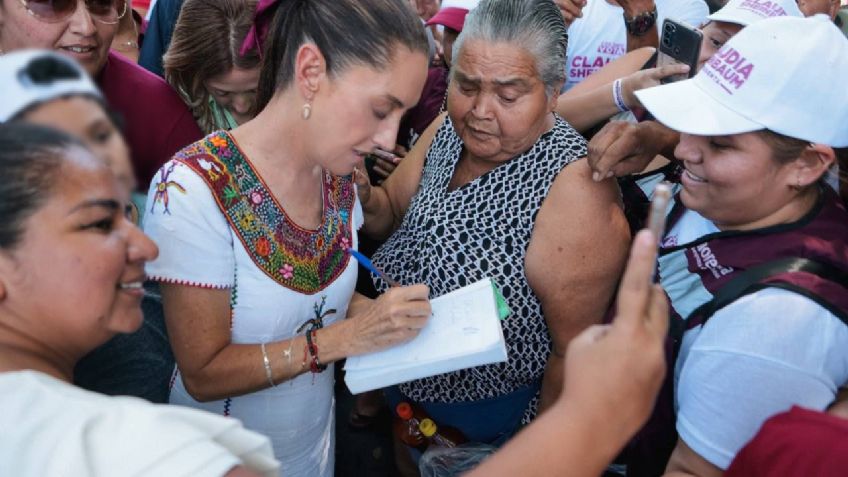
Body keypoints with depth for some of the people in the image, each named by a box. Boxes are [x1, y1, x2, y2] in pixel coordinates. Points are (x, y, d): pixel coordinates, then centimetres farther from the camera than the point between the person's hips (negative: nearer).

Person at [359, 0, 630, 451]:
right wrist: (364, 198, -17)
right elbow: (392, 212, 4)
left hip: (490, 425, -5)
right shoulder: (448, 130, -9)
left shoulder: (574, 190, -30)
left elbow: (575, 355, -24)